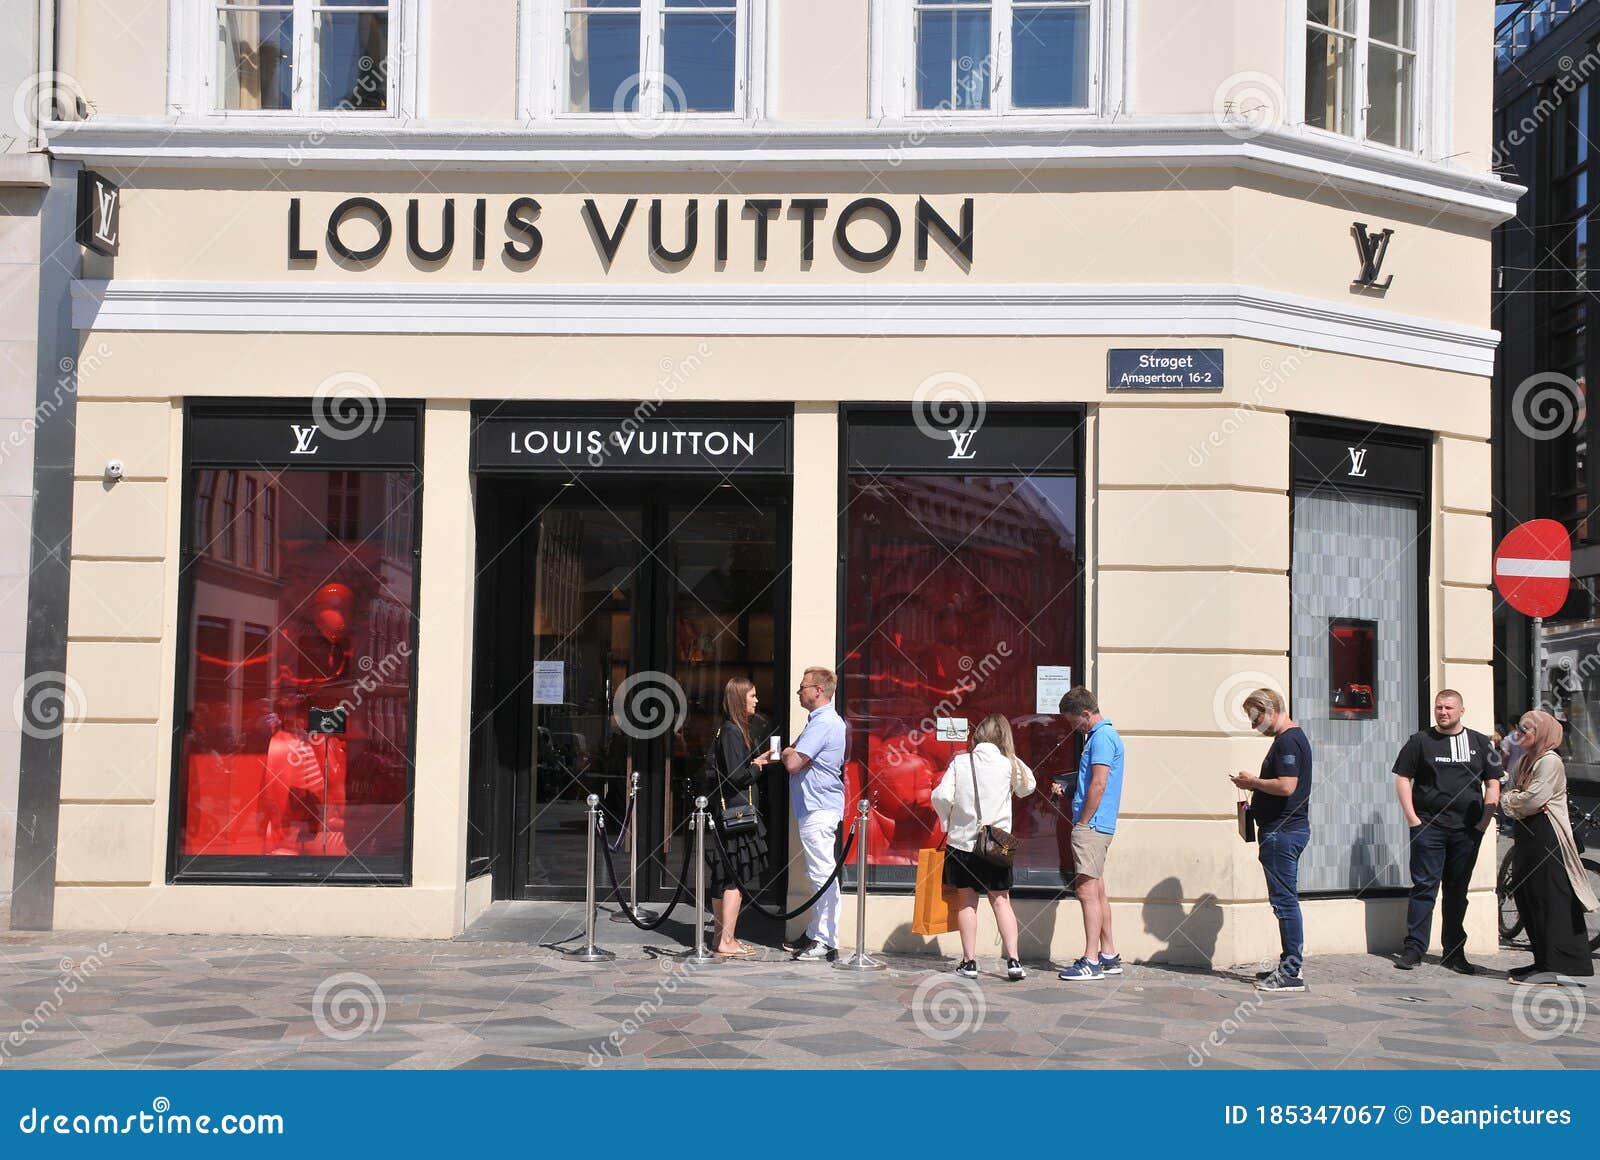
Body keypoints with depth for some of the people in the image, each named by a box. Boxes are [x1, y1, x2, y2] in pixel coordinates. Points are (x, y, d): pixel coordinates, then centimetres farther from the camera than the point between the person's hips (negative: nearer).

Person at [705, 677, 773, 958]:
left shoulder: (726, 730, 15)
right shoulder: (732, 732, -16)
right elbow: (738, 776, -22)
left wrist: (755, 763, 7)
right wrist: (757, 767, -3)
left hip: (725, 811, 10)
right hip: (736, 810, -10)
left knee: (722, 877, 14)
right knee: (737, 877, -7)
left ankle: (720, 935, 21)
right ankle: (726, 942, -5)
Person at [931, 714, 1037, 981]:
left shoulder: (960, 762, -6)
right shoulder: (1009, 765, -4)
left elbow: (941, 796, -12)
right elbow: (1027, 787, 15)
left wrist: (947, 822, 6)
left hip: (962, 841, 0)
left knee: (968, 901, 10)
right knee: (1001, 900, 10)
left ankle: (969, 962, 9)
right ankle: (1013, 960, 3)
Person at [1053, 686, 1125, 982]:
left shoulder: (1102, 737, -13)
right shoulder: (1103, 735, 19)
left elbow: (1099, 783, -20)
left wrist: (1082, 822, -15)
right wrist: (1065, 786, 14)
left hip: (1091, 825, -11)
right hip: (1097, 826, 11)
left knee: (1086, 890, -11)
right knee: (1096, 890, 14)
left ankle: (1091, 961, -12)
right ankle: (1109, 956, 20)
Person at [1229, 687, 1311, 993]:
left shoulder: (1287, 741, -15)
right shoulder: (1294, 737, 18)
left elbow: (1286, 785, -25)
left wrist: (1252, 782, -11)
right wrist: (1255, 790, 13)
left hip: (1282, 832, -11)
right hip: (1288, 828, 11)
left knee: (1285, 900, -7)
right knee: (1285, 900, 14)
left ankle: (1291, 972, -4)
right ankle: (1290, 965, 19)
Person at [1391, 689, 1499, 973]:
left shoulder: (1480, 743, 10)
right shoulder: (1420, 741, 4)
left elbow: (1493, 783, 11)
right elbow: (1403, 778, 3)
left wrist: (1485, 820, 0)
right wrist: (1412, 818, -6)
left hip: (1467, 830, 2)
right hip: (1428, 827, -2)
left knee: (1458, 891, 9)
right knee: (1424, 886, -5)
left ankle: (1454, 952, 16)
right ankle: (1413, 948, -3)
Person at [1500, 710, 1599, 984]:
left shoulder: (1550, 761, -10)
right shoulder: (1524, 762, 18)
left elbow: (1533, 799, -19)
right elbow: (1506, 800, 12)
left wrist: (1512, 801, -1)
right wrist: (1522, 804, -7)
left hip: (1547, 838, -9)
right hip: (1527, 837, 9)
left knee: (1552, 903, -8)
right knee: (1527, 901, 10)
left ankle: (1557, 966, -7)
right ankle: (1543, 961, 17)